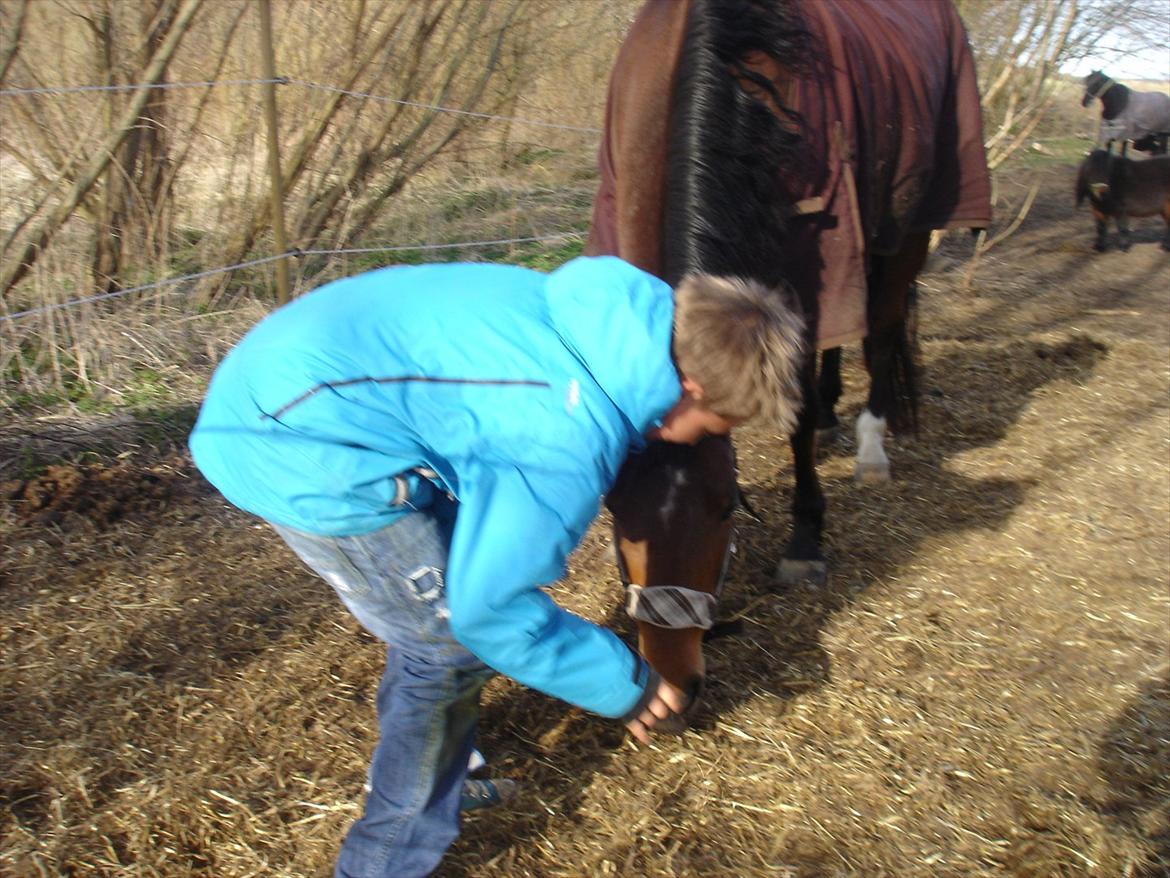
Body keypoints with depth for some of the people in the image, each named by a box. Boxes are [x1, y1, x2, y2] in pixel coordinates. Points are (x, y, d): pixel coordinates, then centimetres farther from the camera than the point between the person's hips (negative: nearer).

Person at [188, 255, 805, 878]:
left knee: (444, 597, 21)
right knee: (454, 644, -1)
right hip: (294, 445, -9)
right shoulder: (572, 438, -24)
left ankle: (433, 775, 43)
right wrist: (625, 686, -3)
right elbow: (488, 609, -15)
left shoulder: (604, 313, 0)